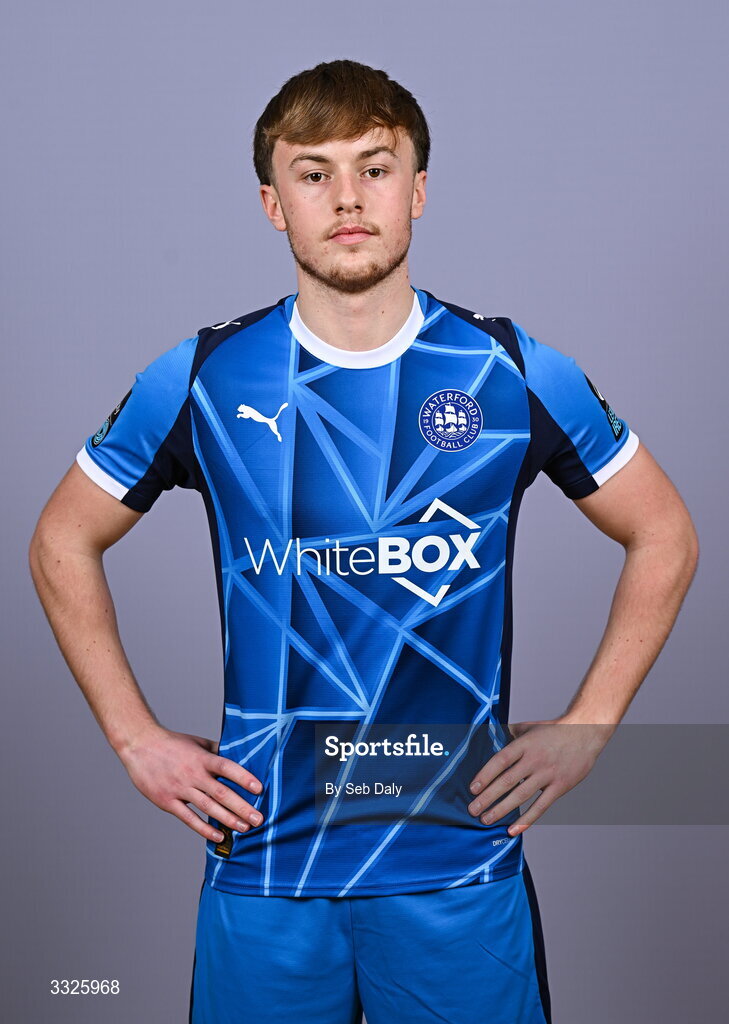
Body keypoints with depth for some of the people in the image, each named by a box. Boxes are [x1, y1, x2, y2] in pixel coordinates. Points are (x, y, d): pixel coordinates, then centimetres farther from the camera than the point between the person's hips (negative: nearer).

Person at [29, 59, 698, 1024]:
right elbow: (63, 544, 9)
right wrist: (138, 740, 3)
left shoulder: (512, 373, -3)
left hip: (461, 861, 0)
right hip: (263, 861, 0)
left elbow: (665, 537, 8)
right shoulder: (204, 378, -2)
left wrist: (585, 728, 2)